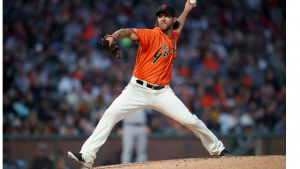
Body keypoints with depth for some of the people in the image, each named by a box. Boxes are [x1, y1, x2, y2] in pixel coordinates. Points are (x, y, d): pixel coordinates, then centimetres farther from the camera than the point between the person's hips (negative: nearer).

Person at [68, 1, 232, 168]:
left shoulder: (173, 36, 10)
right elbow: (128, 32, -29)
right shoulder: (152, 35, -10)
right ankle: (87, 155, -23)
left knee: (191, 121, -1)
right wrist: (113, 37, -48)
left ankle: (217, 148, 22)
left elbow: (178, 27, 38)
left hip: (162, 93, 5)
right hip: (138, 90, -5)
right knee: (111, 113, -23)